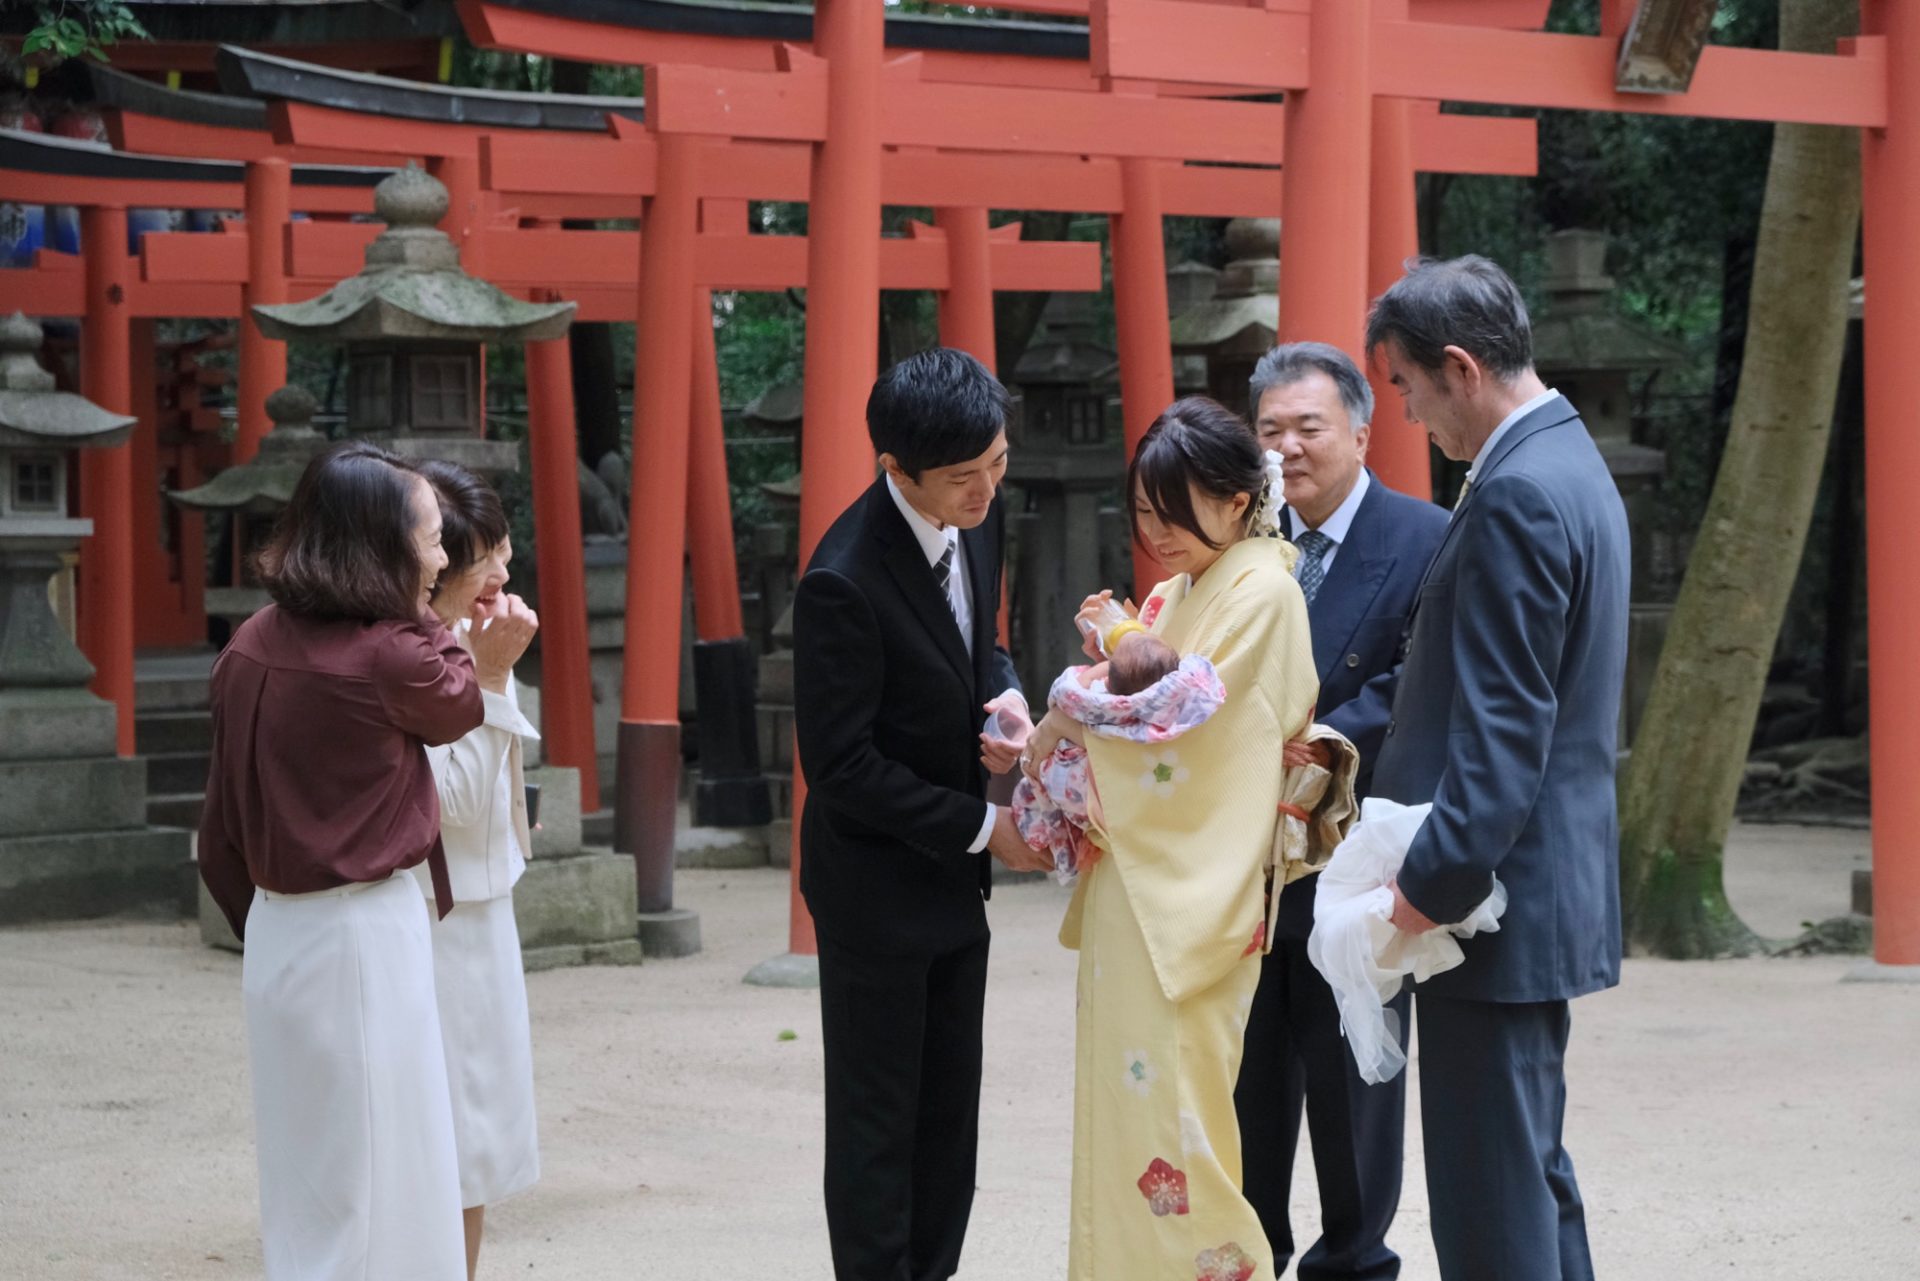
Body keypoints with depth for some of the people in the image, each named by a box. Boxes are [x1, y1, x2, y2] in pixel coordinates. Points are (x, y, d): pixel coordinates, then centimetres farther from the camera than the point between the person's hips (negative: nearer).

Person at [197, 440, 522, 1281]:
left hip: (276, 929, 8)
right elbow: (460, 700, 4)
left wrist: (259, 922, 18)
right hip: (365, 935, -8)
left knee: (304, 1178, 16)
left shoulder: (253, 647, 5)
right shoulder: (388, 655, -18)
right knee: (377, 1181, 0)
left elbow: (222, 833, 10)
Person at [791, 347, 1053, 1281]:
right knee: (877, 1127, 3)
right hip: (878, 880, -7)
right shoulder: (846, 580, -26)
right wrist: (981, 827, -18)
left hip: (953, 878, 7)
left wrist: (1006, 695, -8)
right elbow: (840, 765, -22)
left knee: (949, 1116, 14)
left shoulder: (978, 516, -4)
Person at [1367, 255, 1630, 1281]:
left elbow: (1503, 725, -22)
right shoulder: (1568, 464, 15)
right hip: (1547, 889, 11)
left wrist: (1436, 880, -20)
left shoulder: (1517, 495, -18)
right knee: (1533, 1172, 17)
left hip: (1498, 902, -11)